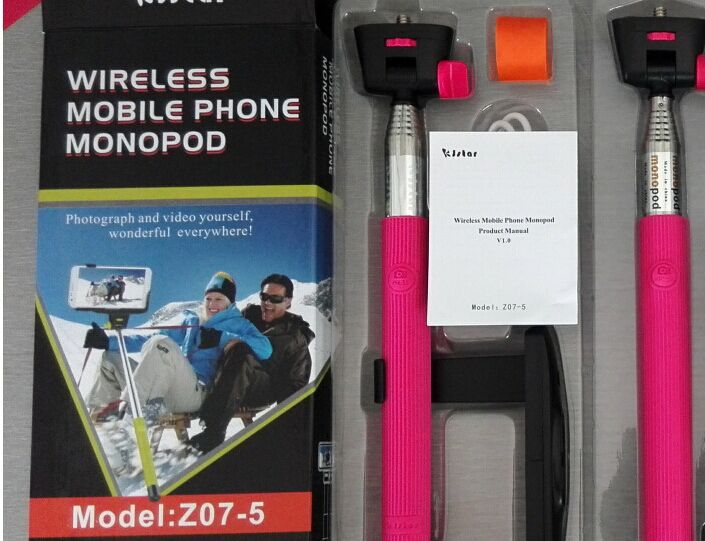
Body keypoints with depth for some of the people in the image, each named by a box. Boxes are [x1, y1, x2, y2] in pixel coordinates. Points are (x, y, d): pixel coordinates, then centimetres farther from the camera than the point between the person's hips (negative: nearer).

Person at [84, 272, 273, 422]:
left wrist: (222, 338, -16)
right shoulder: (191, 322, 28)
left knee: (161, 345, -31)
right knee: (111, 359, 13)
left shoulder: (239, 324, 10)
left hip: (199, 392, -7)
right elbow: (149, 341, 26)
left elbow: (265, 349, -11)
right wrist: (109, 342, 17)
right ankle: (96, 414, -3)